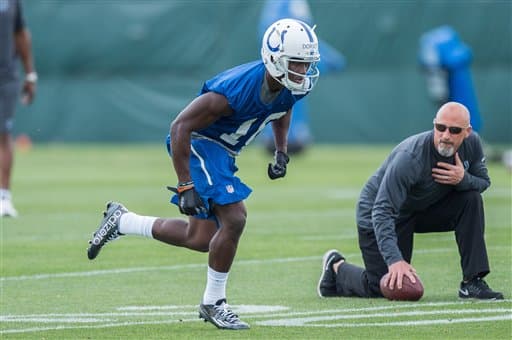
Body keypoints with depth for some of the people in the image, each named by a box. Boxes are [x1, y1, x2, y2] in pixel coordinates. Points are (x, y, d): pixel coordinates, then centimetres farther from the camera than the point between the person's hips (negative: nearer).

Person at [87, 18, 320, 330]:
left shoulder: (294, 88, -11)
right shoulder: (236, 90, -34)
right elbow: (180, 126, -28)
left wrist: (281, 152, 2)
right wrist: (185, 186, -29)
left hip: (223, 152, 9)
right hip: (199, 144, -9)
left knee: (200, 240, 13)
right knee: (234, 219, -21)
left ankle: (121, 221, 31)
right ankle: (213, 303, -3)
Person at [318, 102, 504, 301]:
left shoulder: (471, 143, -17)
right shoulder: (410, 158, -36)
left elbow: (484, 182, -3)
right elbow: (382, 211, -39)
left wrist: (463, 179, -30)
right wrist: (394, 259, -50)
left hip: (425, 208, 6)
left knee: (471, 199, -18)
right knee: (380, 289, -9)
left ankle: (472, 283, -13)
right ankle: (336, 268, 24)